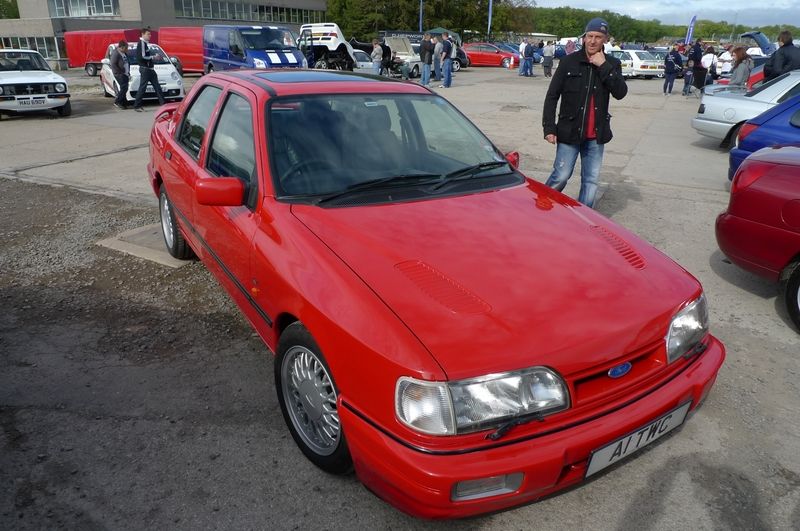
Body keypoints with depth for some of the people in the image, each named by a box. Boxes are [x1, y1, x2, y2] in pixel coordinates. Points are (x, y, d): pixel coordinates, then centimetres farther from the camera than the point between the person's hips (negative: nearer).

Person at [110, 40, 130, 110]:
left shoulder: (124, 53, 14)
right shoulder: (115, 53, -13)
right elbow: (113, 65, -18)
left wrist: (128, 72, 16)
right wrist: (120, 72, -18)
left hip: (125, 74, 9)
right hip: (119, 74, -9)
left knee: (124, 88, 10)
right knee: (124, 88, -15)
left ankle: (124, 103, 15)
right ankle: (117, 102, -9)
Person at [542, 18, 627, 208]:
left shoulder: (612, 64, 5)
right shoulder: (569, 61, -3)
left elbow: (620, 92, -10)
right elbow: (552, 96, -3)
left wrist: (604, 66, -15)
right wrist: (549, 127, -10)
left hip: (596, 135, 3)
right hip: (569, 132, -3)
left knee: (591, 181, 5)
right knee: (560, 177, -3)